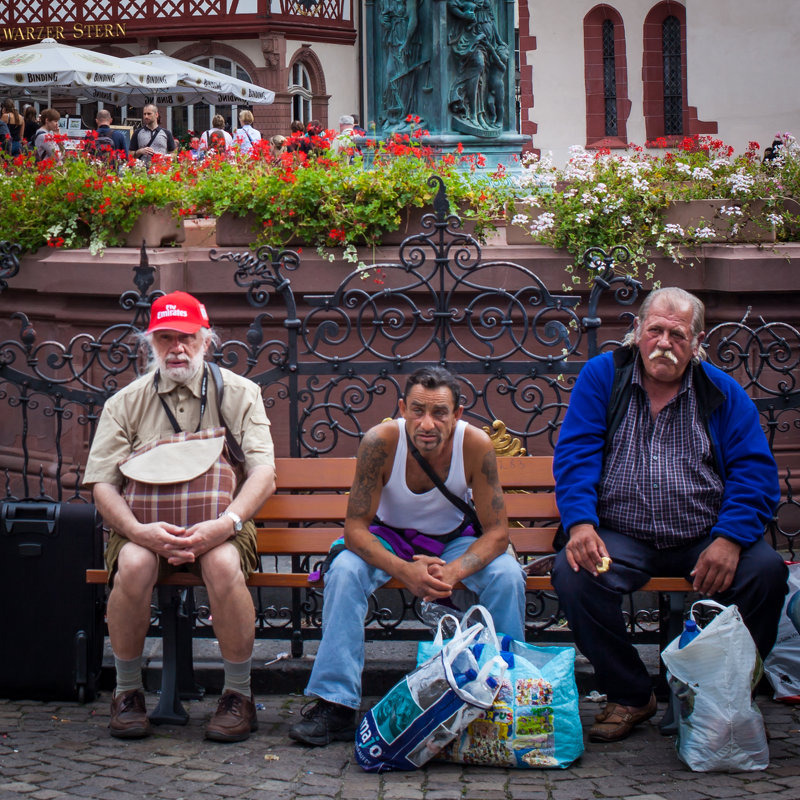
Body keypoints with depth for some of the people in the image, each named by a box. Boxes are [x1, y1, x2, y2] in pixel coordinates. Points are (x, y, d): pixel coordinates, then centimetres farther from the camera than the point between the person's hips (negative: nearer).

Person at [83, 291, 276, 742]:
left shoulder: (238, 393, 4)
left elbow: (264, 475, -7)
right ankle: (128, 692, -13)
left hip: (217, 523, -1)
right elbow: (102, 484, -2)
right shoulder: (126, 402, 6)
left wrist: (226, 524, -25)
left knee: (224, 564, -34)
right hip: (145, 523, 1)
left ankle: (239, 695, -18)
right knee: (134, 564, -33)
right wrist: (139, 531, -22)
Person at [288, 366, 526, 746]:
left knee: (507, 576, -26)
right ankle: (334, 706, -23)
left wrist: (453, 572, -39)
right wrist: (405, 571, -41)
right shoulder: (381, 442, -28)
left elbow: (496, 531, -20)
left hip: (454, 538, 1)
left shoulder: (476, 446, -26)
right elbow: (355, 528, -24)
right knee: (345, 570, -30)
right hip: (388, 536, 0)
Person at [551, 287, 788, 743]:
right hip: (620, 536, 0)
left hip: (704, 536, 1)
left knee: (767, 571, -26)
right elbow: (575, 457, -1)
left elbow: (754, 471, 1)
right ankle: (630, 697, -8)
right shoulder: (601, 377, 7)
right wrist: (580, 523, -20)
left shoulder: (723, 393, 8)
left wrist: (730, 538, -17)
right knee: (573, 574, -30)